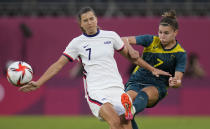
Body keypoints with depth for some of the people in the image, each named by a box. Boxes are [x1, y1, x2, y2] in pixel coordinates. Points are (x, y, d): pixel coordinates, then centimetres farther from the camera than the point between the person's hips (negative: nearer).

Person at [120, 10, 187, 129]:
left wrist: (175, 82, -33)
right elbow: (125, 40, -4)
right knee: (129, 97, -32)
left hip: (157, 86, -3)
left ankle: (132, 110, -72)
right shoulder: (151, 41, 5)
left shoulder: (180, 54, -1)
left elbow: (178, 80, -8)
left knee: (143, 94, -40)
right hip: (136, 82, 3)